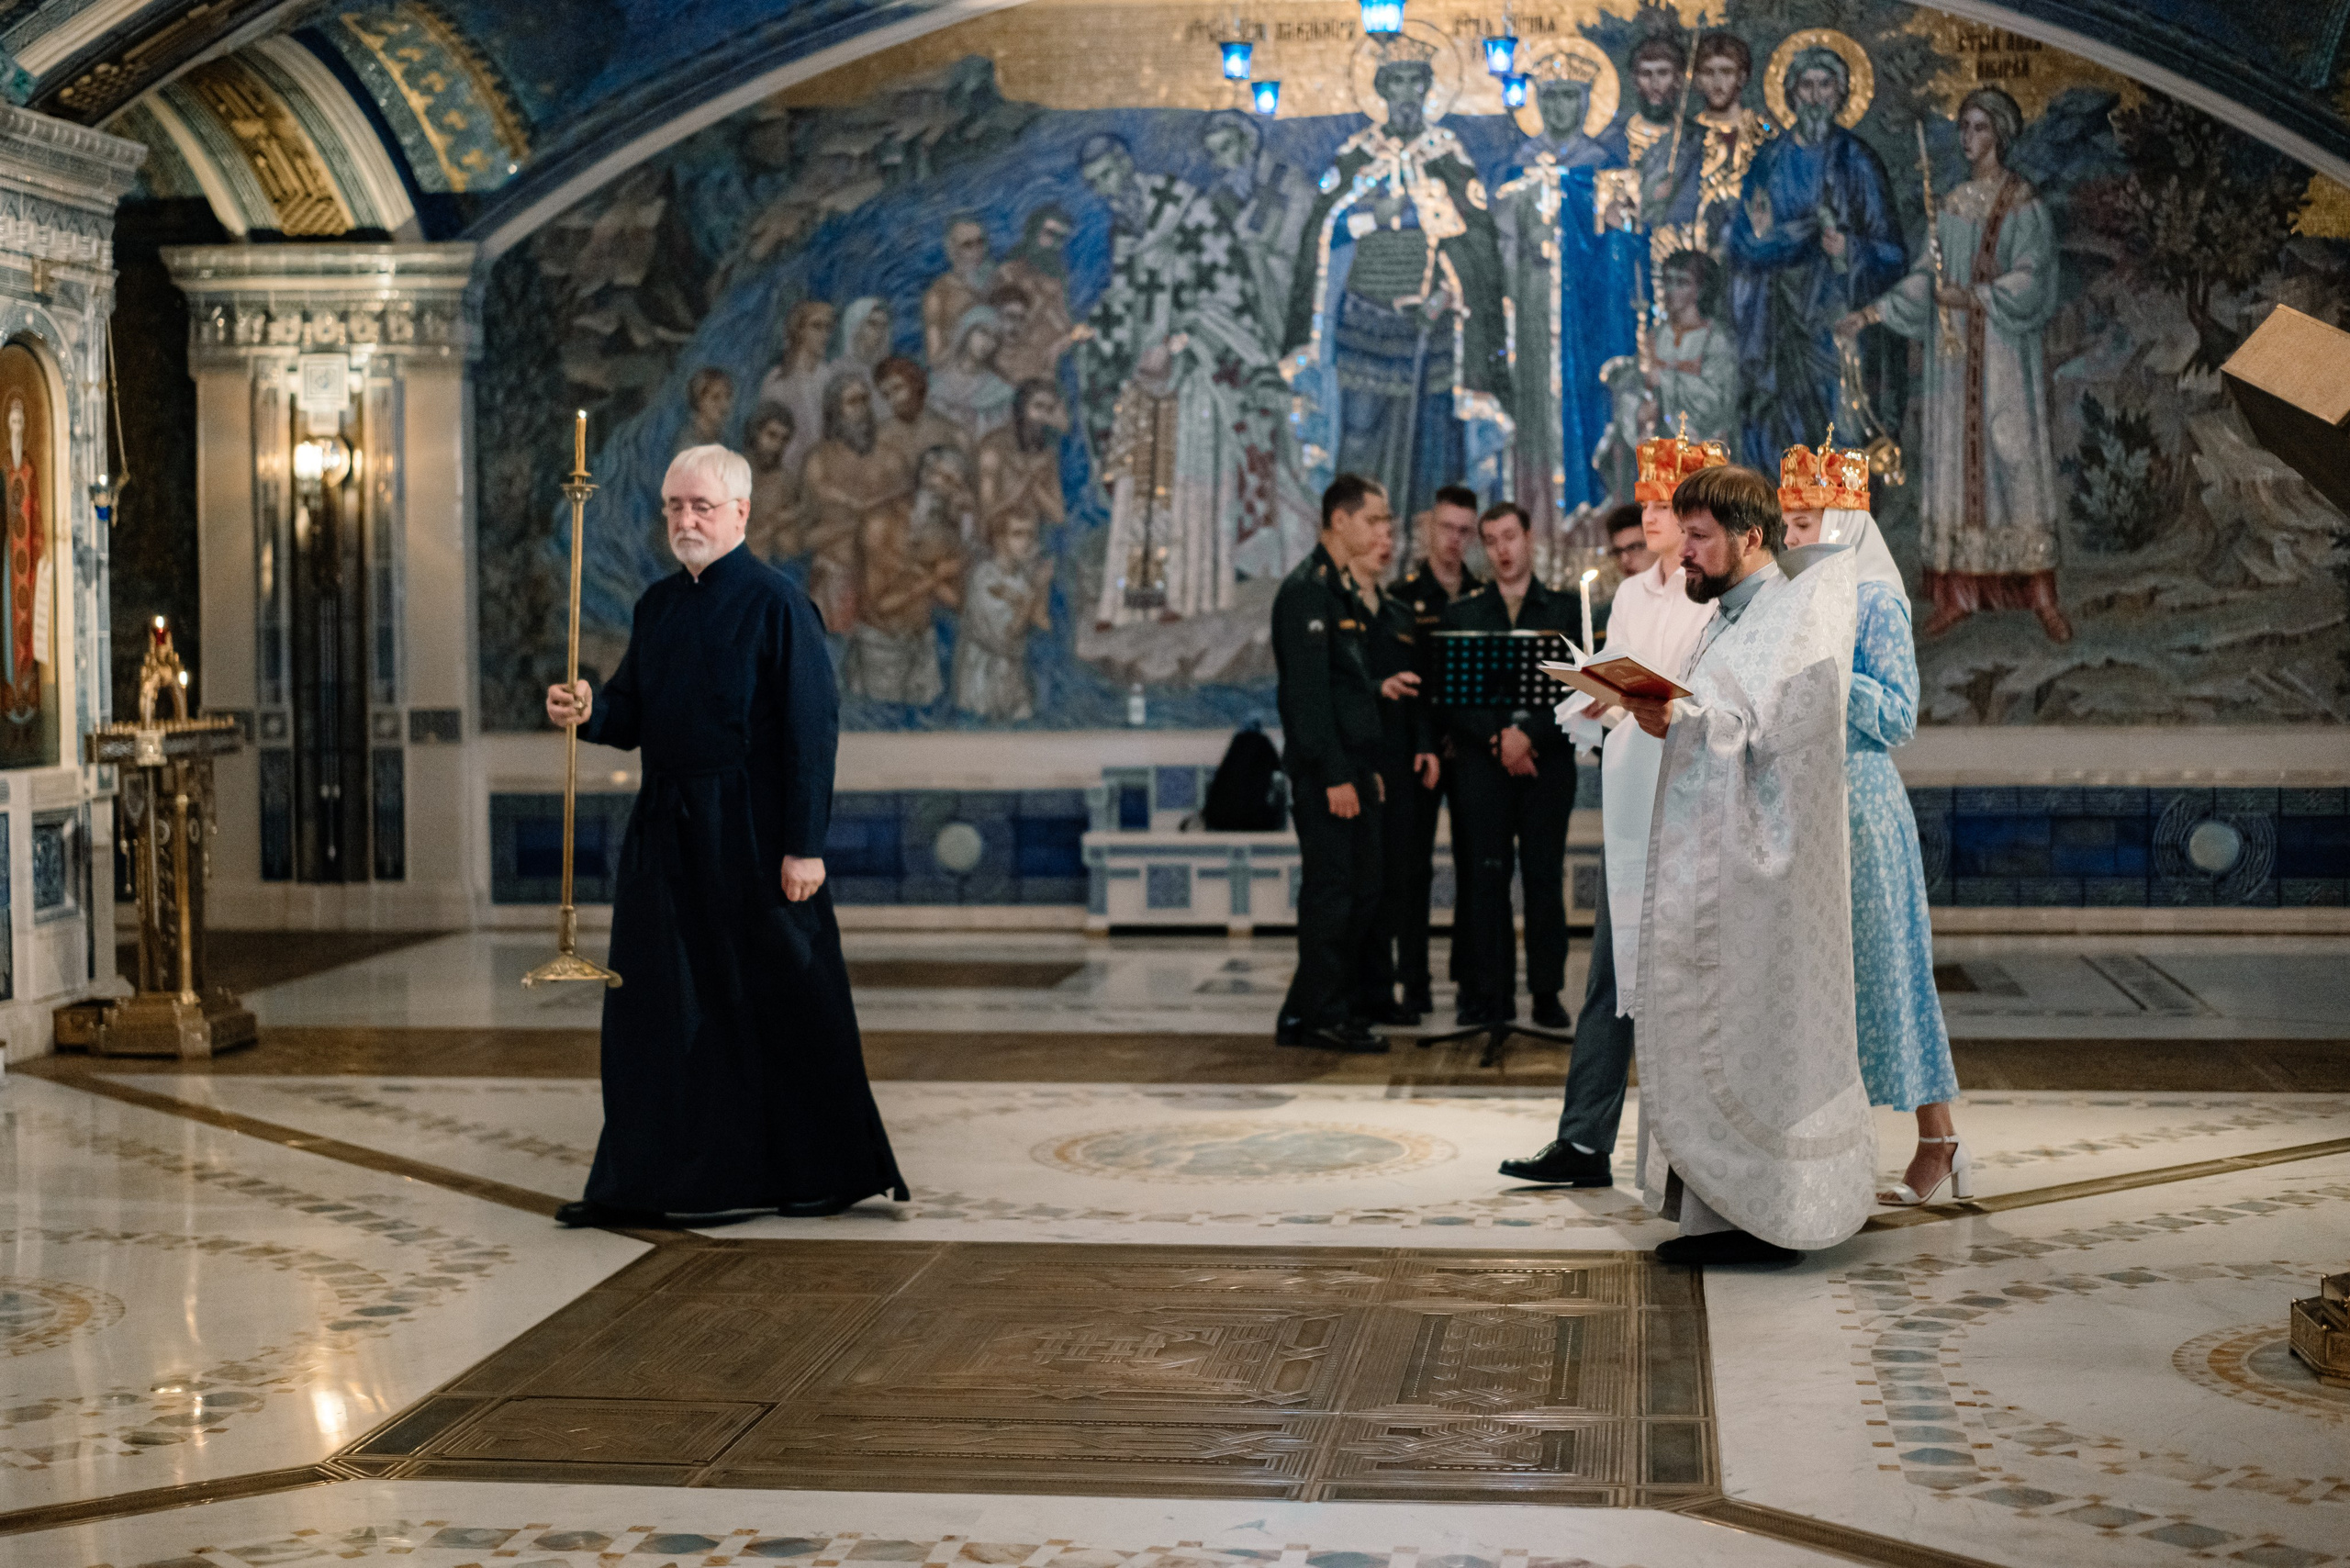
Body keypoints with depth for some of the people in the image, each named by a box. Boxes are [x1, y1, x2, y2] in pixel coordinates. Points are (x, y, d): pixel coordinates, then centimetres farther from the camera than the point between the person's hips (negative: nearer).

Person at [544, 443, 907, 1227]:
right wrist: (588, 710, -9)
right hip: (667, 831, 7)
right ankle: (648, 1180, 14)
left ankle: (821, 1172, 16)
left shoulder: (776, 604, -9)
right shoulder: (659, 605, 13)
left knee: (780, 1000, 2)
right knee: (655, 1004, 6)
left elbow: (812, 730, -12)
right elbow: (631, 716, 15)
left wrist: (805, 845, -17)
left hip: (752, 834, -7)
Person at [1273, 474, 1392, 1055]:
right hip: (1324, 768, -10)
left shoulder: (1343, 589, 19)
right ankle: (1314, 1015, 2)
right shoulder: (1307, 589, -12)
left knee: (1361, 892, 11)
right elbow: (1308, 690, -18)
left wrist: (1367, 767, 18)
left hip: (1352, 765, 10)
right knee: (1331, 889, -6)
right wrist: (1334, 774, -20)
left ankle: (1306, 1014, 16)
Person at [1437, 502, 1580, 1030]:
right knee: (1485, 877, -2)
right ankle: (1487, 996, 2)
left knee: (1545, 876, -1)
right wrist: (1498, 739, -8)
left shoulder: (1565, 610, 9)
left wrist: (1529, 735, -11)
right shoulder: (1461, 613, 12)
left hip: (1548, 763, 0)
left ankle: (1547, 993, 4)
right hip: (1482, 764, 1)